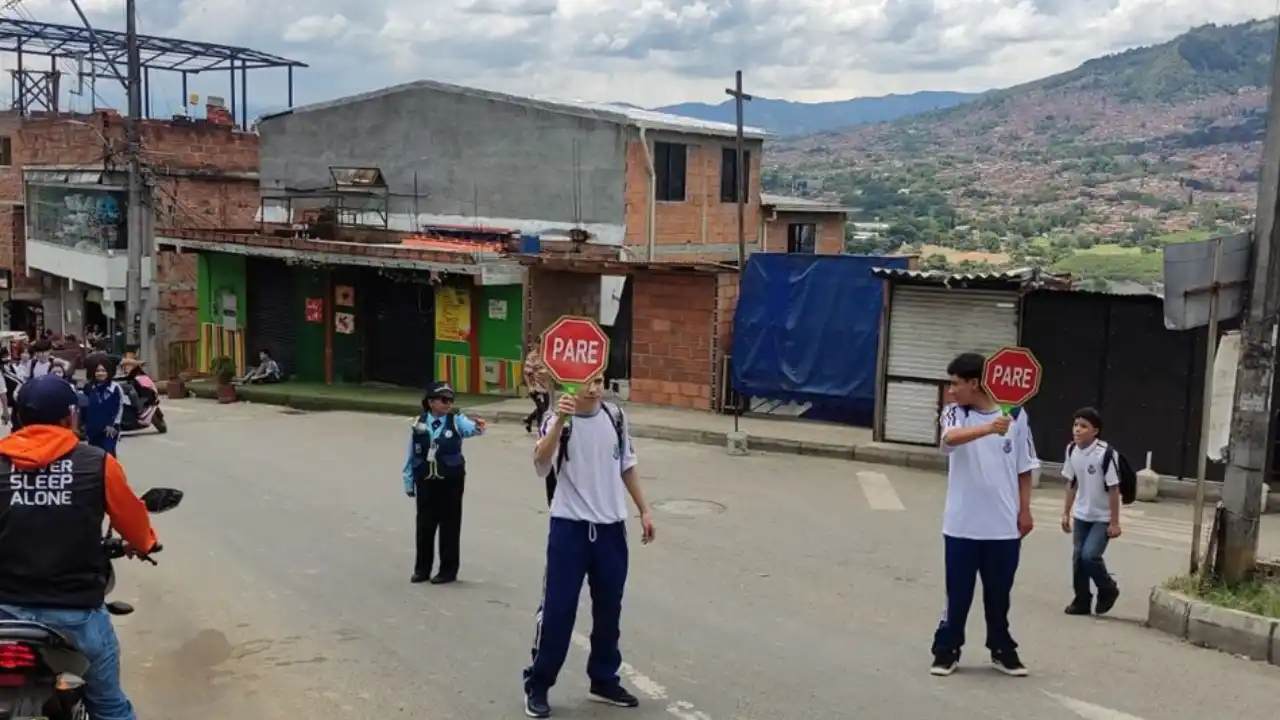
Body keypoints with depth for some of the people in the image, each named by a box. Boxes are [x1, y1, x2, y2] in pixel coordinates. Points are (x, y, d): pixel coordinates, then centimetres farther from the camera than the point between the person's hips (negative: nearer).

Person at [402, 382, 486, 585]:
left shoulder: (456, 420, -5)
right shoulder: (418, 423, 0)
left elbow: (469, 428, -28)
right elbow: (411, 455, 5)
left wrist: (477, 427, -52)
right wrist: (409, 482, 7)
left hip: (451, 482, -2)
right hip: (425, 482, 2)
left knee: (449, 525, 4)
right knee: (424, 524, 11)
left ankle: (448, 570, 16)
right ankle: (422, 568, 25)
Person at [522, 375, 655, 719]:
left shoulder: (615, 417, 3)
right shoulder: (557, 420, -11)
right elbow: (541, 463, -30)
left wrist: (644, 510, 12)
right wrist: (560, 421, -43)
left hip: (611, 527, 4)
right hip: (569, 527, -4)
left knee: (609, 609, 13)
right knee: (557, 608, -2)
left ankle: (604, 680, 28)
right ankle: (537, 685, 12)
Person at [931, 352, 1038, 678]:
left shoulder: (1015, 415, -1)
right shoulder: (955, 414, -4)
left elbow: (1024, 468, 7)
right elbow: (950, 438, -29)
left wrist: (1025, 510, 4)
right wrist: (988, 428, -45)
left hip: (1004, 524, 1)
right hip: (962, 523, -1)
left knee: (999, 592, 13)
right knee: (958, 591, 6)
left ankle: (1002, 649, 28)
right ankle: (947, 649, 19)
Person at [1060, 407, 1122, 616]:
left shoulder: (1105, 453, -22)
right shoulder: (1072, 450, -4)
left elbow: (1113, 489, -17)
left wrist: (1114, 522, -15)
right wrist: (1066, 513, 9)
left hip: (1103, 518, -6)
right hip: (1081, 515, 6)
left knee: (1090, 555, -14)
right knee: (1078, 558, 6)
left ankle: (1108, 590, 12)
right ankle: (1082, 601, 19)